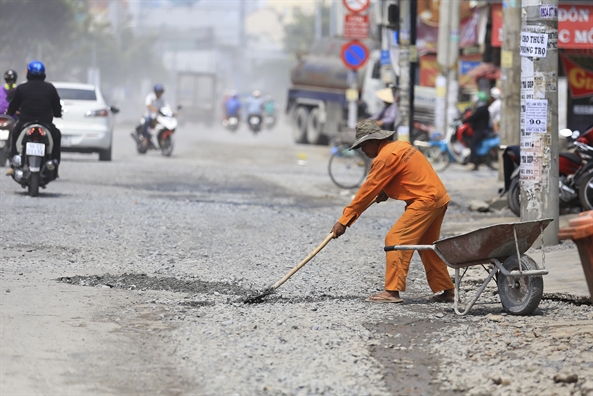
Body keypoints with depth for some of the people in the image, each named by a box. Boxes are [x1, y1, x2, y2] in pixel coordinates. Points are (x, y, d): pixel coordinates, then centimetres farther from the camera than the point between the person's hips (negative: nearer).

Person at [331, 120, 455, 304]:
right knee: (428, 246, 19)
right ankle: (447, 290, 24)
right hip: (438, 198, 10)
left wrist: (344, 220, -10)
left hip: (424, 201, -10)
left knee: (395, 239, -10)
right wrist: (386, 191, 11)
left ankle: (392, 291, -14)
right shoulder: (400, 145, 14)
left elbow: (368, 190, -14)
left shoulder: (386, 156, -14)